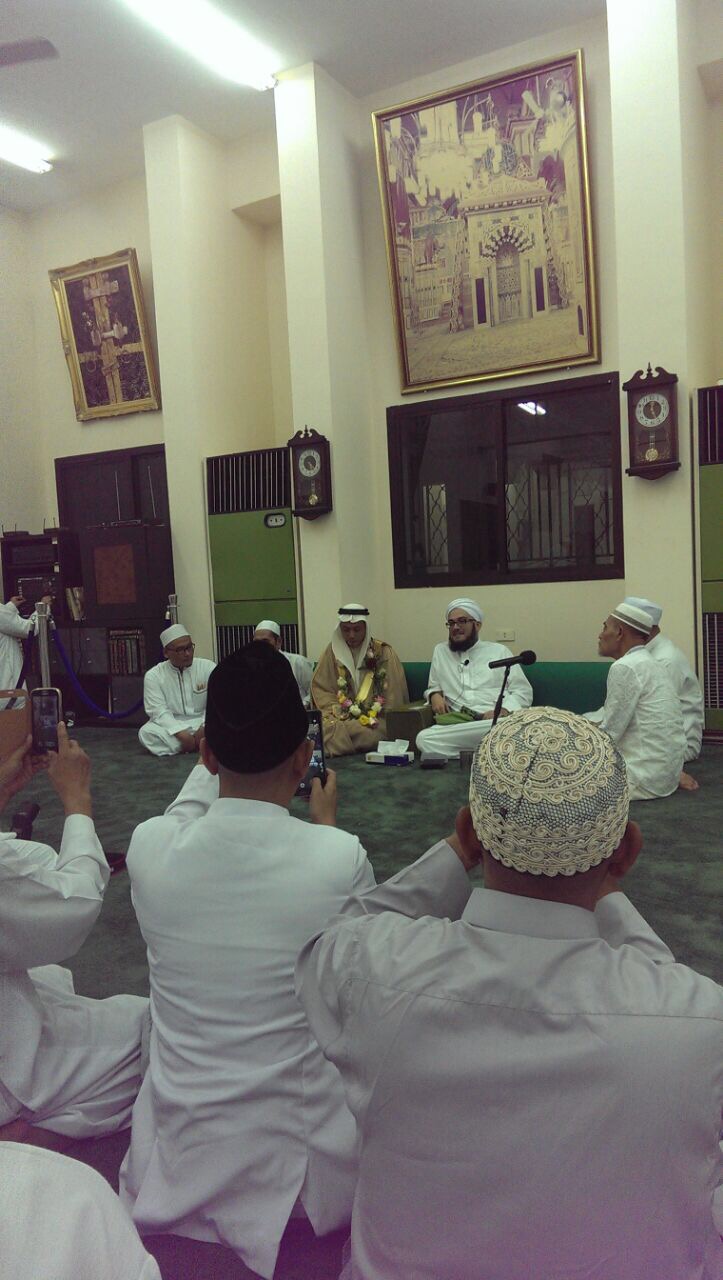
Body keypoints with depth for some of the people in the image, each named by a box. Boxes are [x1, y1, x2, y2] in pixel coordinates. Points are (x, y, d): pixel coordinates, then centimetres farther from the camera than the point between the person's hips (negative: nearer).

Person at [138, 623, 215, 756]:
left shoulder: (208, 667, -2)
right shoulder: (153, 676, -3)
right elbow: (159, 711, -12)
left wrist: (205, 728, -24)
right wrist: (180, 733, -27)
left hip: (203, 723, -1)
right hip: (171, 726, 1)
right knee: (146, 732, -30)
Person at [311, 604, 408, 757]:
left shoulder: (383, 652, 0)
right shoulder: (332, 651, 7)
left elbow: (393, 697, -1)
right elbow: (320, 688, 7)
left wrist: (371, 719, -10)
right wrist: (339, 713, -7)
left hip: (376, 720, -2)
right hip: (341, 715, 2)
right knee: (326, 729, -31)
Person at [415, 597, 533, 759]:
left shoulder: (499, 651, 15)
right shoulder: (440, 651, 22)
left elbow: (523, 692, 10)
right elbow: (433, 687, 31)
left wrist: (502, 711, -10)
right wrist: (435, 695, 6)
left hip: (496, 721, -2)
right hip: (456, 722, 2)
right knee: (424, 739, -33)